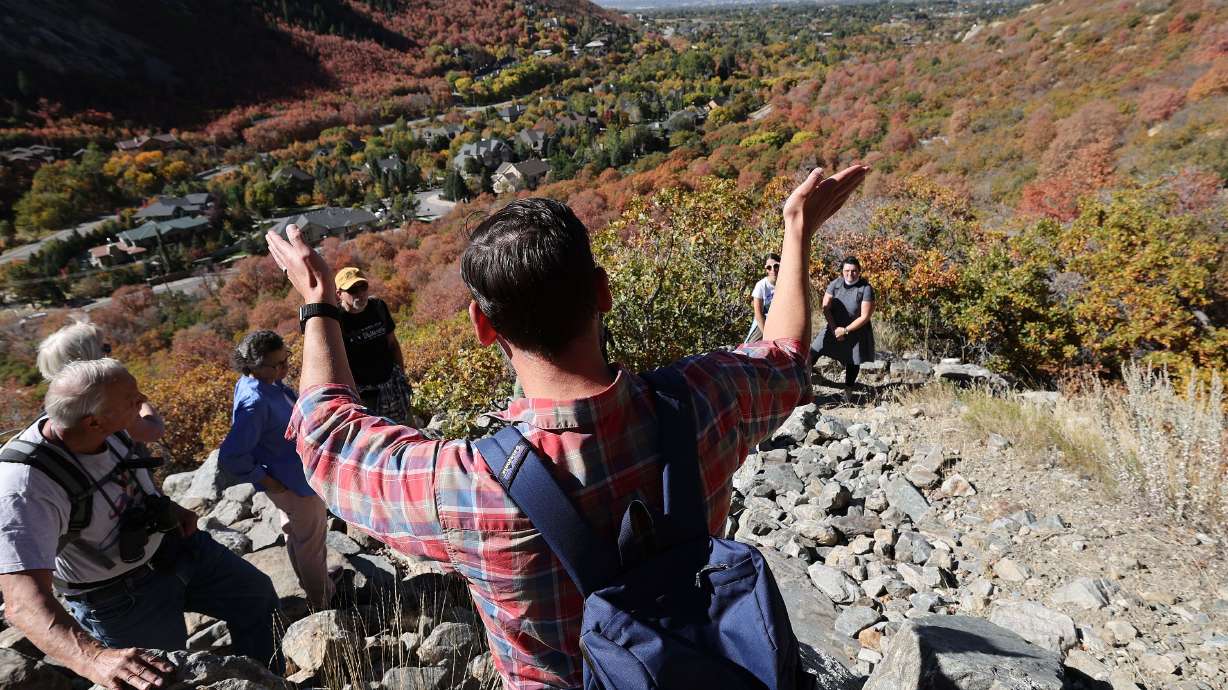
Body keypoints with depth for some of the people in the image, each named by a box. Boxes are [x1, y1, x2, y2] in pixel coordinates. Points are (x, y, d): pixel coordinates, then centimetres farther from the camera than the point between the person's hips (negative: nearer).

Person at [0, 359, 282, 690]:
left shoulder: (105, 430, -13)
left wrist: (169, 506, -2)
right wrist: (95, 658, -58)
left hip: (173, 542, 7)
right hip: (123, 594, -7)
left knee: (258, 593, 17)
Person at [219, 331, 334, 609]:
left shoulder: (265, 381, -7)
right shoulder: (255, 403, -34)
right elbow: (231, 457, -33)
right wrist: (265, 480, -22)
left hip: (298, 474, 9)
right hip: (296, 483, -9)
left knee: (297, 534, 28)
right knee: (312, 543, 11)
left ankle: (314, 587, 51)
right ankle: (324, 604, 33)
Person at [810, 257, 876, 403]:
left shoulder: (866, 289, -16)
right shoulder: (835, 284, -8)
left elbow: (864, 317, -17)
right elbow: (826, 308, -5)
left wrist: (845, 331, -19)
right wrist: (834, 328, -14)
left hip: (856, 330, -2)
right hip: (835, 327, 2)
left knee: (853, 362, 9)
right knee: (814, 351, -11)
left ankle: (848, 392, 25)